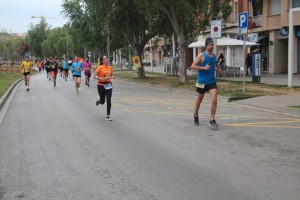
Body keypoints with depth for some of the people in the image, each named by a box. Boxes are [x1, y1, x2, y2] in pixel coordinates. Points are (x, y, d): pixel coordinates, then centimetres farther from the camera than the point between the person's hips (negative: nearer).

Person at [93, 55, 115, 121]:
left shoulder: (110, 68, 5)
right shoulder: (100, 67, -10)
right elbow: (94, 76, -14)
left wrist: (112, 77, -2)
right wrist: (103, 78, -25)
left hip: (108, 85, 3)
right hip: (101, 85, -3)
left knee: (109, 101, -7)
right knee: (102, 102, 8)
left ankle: (108, 115, 3)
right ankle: (99, 101, 47)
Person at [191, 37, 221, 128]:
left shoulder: (214, 56, 9)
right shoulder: (201, 55, -9)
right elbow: (193, 66, -13)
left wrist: (216, 69, 7)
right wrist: (204, 68, -22)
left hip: (212, 81, 4)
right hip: (202, 82, -4)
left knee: (214, 100, -12)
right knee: (199, 100, 13)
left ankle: (212, 120, -6)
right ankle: (195, 115, 38)